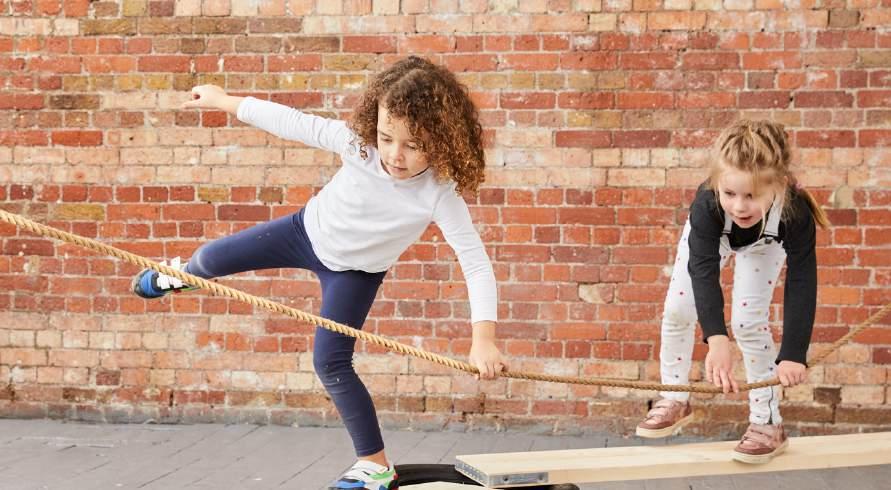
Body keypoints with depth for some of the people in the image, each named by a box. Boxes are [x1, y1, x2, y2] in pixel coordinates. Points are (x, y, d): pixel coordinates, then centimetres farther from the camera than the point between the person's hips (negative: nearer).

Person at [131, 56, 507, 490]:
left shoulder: (439, 193, -37)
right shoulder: (357, 141, -31)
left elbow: (476, 262, -39)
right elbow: (293, 122, -18)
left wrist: (484, 337, -50)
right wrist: (223, 101, -9)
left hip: (353, 271, -3)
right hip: (308, 230, 4)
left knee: (330, 362, -11)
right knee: (211, 259, 15)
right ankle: (181, 276, 56)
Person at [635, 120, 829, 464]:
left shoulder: (795, 213, -43)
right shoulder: (706, 206, -44)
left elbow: (801, 285, -39)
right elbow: (703, 270, -51)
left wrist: (793, 355, -46)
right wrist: (716, 339, -64)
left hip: (765, 242, -1)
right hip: (709, 235, 1)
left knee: (749, 321, -13)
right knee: (677, 309, -3)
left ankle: (768, 422, 0)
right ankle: (675, 400, 18)